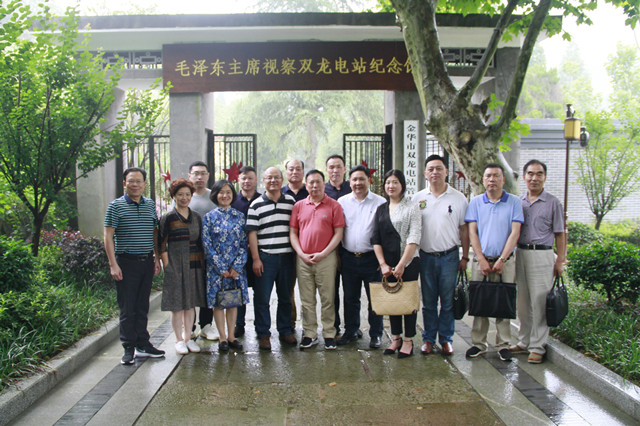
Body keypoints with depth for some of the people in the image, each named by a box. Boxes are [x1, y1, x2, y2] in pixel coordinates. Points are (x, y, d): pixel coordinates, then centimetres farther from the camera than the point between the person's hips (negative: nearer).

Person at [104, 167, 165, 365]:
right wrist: (113, 264, -13)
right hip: (126, 262, -4)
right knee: (127, 308, 1)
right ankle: (129, 349, 10)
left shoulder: (150, 204, 10)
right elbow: (108, 236, -6)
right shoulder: (116, 206, -3)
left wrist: (157, 258, 10)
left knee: (143, 306, 12)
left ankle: (143, 344, 22)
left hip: (146, 261, 4)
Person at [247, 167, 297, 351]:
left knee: (285, 297, 12)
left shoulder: (291, 202, 9)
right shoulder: (256, 205, 1)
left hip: (286, 257, 3)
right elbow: (252, 233, -2)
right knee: (262, 298, 2)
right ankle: (263, 334, 14)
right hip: (265, 258, -2)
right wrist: (256, 258, -8)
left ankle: (285, 331, 25)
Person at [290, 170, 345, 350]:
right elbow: (293, 233, 8)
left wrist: (323, 254, -11)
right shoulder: (299, 206, 8)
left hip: (326, 258, -2)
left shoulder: (334, 205, 1)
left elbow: (338, 233, -3)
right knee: (307, 300, 8)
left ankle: (329, 334, 14)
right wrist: (302, 254, -4)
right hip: (303, 259, 3)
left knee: (327, 298, 3)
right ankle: (310, 334, 18)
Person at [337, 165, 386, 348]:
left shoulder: (380, 202, 0)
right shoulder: (342, 202, 6)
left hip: (372, 258, -2)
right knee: (350, 297, 12)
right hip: (348, 257, 2)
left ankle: (375, 334, 19)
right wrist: (337, 256, 4)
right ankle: (351, 331, 27)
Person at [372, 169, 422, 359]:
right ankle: (396, 337, 22)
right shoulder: (381, 209, 11)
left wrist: (401, 265, -14)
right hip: (388, 264, 5)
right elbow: (376, 239, 8)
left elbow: (413, 240, -11)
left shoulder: (412, 208, -4)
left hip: (408, 263, -4)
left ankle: (408, 340, 12)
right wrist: (383, 264, -3)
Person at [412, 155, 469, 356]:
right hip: (426, 256, 1)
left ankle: (446, 339, 17)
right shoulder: (418, 198, 5)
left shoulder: (458, 198, 2)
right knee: (428, 301, 8)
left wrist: (465, 257, 1)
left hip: (449, 256, -1)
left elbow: (464, 229, 4)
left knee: (448, 301, 5)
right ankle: (428, 338, 19)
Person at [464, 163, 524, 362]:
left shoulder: (514, 202, 2)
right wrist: (482, 260, -7)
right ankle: (478, 343, 13)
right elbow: (472, 232, 2)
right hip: (481, 260, 1)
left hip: (505, 261, -1)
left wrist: (502, 259, -12)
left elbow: (515, 233, -4)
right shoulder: (476, 202, 6)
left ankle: (503, 344, 13)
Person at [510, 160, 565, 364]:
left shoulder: (553, 203, 2)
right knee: (523, 301, 10)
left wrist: (560, 261, -4)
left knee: (539, 302, -4)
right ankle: (524, 342, 21)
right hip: (520, 253, 4)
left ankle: (538, 346, 5)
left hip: (542, 255, -4)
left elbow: (560, 234, 2)